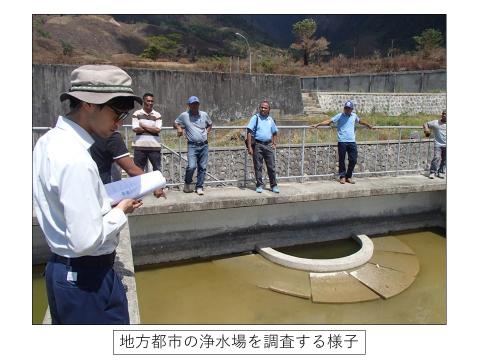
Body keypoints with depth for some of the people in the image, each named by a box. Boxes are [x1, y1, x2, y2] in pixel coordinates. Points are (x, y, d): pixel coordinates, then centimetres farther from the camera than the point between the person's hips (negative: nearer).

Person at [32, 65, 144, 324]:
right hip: (87, 279, -9)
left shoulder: (50, 141, 3)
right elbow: (86, 241, -27)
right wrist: (120, 211, -11)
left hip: (59, 269, 9)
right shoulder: (76, 159, -26)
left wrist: (107, 202, 6)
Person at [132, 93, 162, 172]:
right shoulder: (137, 114, 4)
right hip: (140, 147, 0)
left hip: (155, 147, 1)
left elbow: (158, 130, -7)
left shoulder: (157, 115, 6)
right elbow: (135, 129, -8)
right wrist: (152, 129, -4)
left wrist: (143, 126, -5)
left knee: (157, 170, 8)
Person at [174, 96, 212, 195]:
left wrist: (207, 131, 9)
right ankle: (187, 183, 10)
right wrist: (179, 128, -4)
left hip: (204, 145, 3)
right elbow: (175, 123, 16)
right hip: (192, 146, -3)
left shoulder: (204, 115, 9)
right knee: (191, 166, -16)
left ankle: (199, 187, 15)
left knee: (202, 167, 4)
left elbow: (210, 124, 26)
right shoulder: (184, 115, 2)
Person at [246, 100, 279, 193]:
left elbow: (274, 132, 26)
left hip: (268, 145, 3)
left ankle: (274, 186, 14)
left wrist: (274, 144, 12)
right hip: (257, 145, -3)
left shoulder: (270, 119, 12)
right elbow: (249, 132, -7)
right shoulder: (255, 118, -1)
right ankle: (259, 186, 12)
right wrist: (249, 147, -14)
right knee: (258, 166, 2)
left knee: (271, 166, 4)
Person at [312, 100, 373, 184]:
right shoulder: (339, 116, 0)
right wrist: (318, 124, -17)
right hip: (342, 142, -4)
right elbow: (329, 121, -7)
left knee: (353, 160, 3)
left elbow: (360, 121, 34)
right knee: (342, 160, 2)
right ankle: (342, 176, 15)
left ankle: (349, 176, 17)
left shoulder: (354, 116, 13)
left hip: (352, 142, 4)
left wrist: (368, 125, 45)